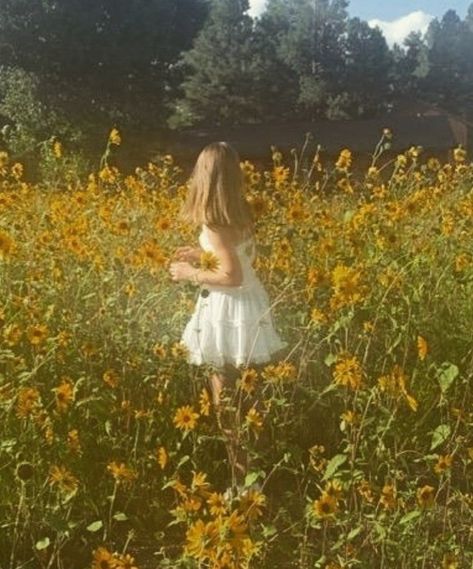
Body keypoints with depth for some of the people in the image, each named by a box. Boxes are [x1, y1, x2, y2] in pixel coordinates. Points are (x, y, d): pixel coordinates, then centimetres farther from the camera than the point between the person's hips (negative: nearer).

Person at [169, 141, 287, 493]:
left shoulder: (214, 223, -20)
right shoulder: (241, 212, 4)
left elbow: (232, 276, -24)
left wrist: (190, 273, -11)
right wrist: (201, 253, 16)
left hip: (230, 312, -9)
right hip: (250, 303, 9)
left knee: (226, 399, 2)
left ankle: (242, 475, 11)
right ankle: (249, 463, 32)